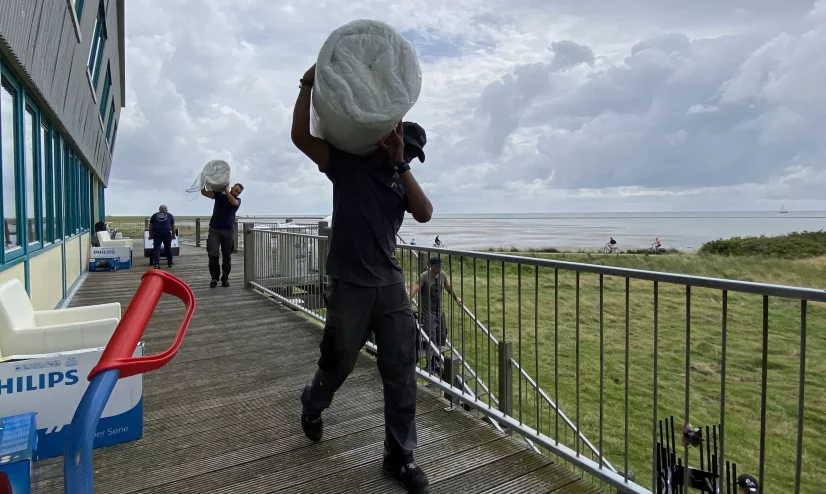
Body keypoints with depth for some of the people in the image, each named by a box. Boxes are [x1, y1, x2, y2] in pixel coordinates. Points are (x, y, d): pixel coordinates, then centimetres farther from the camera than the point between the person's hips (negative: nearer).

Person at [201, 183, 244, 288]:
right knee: (213, 255, -7)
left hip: (228, 231, 1)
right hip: (214, 230, 0)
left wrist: (226, 190, -17)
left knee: (226, 257, 5)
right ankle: (214, 278, 6)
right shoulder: (219, 194, 7)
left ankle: (225, 278, 18)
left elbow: (233, 202, -18)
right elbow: (203, 192, -3)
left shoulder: (237, 200, 6)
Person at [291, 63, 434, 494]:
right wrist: (309, 83, -14)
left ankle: (399, 456, 18)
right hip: (349, 287, -4)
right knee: (338, 363, 14)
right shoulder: (348, 164, 1)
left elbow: (425, 213, -7)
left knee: (401, 371, 3)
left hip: (391, 285, 4)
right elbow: (301, 136, -9)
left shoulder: (401, 180, 12)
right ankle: (312, 407, 47)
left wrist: (401, 164, -9)